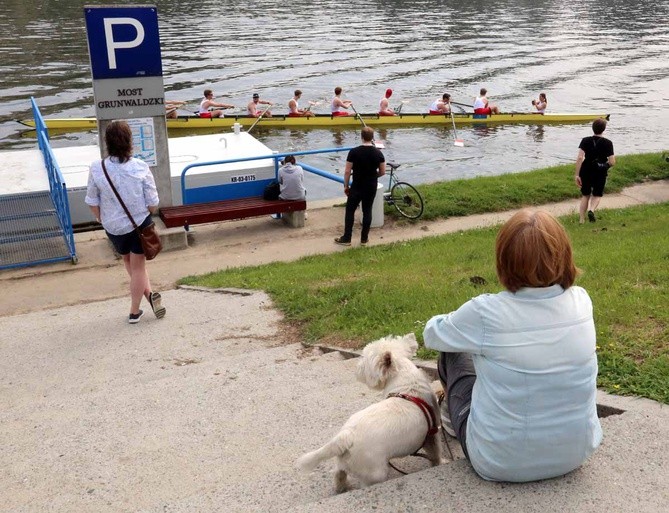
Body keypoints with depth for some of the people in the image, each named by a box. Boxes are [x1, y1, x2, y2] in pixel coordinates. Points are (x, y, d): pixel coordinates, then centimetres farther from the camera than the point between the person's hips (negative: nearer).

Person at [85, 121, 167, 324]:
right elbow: (153, 204, -12)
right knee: (138, 266, 14)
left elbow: (92, 202, -5)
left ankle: (150, 294, 17)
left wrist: (102, 219, 13)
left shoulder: (97, 169, -15)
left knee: (129, 262, 25)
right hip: (140, 223, -1)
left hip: (113, 226, 1)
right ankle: (134, 311, 19)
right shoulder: (141, 168, -18)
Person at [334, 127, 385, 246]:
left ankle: (346, 239, 14)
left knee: (350, 211, 9)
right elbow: (382, 172, 2)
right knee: (367, 211, 13)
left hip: (357, 187, -3)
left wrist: (346, 186, 2)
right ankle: (364, 238, 19)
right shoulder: (378, 153, -4)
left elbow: (347, 171, -11)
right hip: (371, 188, 3)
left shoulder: (354, 152, -14)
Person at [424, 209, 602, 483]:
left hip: (501, 464, -4)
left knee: (452, 353, 16)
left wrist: (457, 321, 20)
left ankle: (452, 415, 43)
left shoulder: (484, 313, -23)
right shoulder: (581, 301, -11)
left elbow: (432, 335, -3)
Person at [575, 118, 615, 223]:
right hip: (600, 173, -1)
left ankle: (581, 219, 12)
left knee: (585, 195, 18)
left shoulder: (585, 140, -5)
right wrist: (606, 165, 13)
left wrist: (577, 174, -13)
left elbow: (579, 157, -15)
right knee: (597, 195, 18)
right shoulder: (607, 143, -7)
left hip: (586, 172, 1)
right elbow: (612, 162, -11)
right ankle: (591, 210, -12)